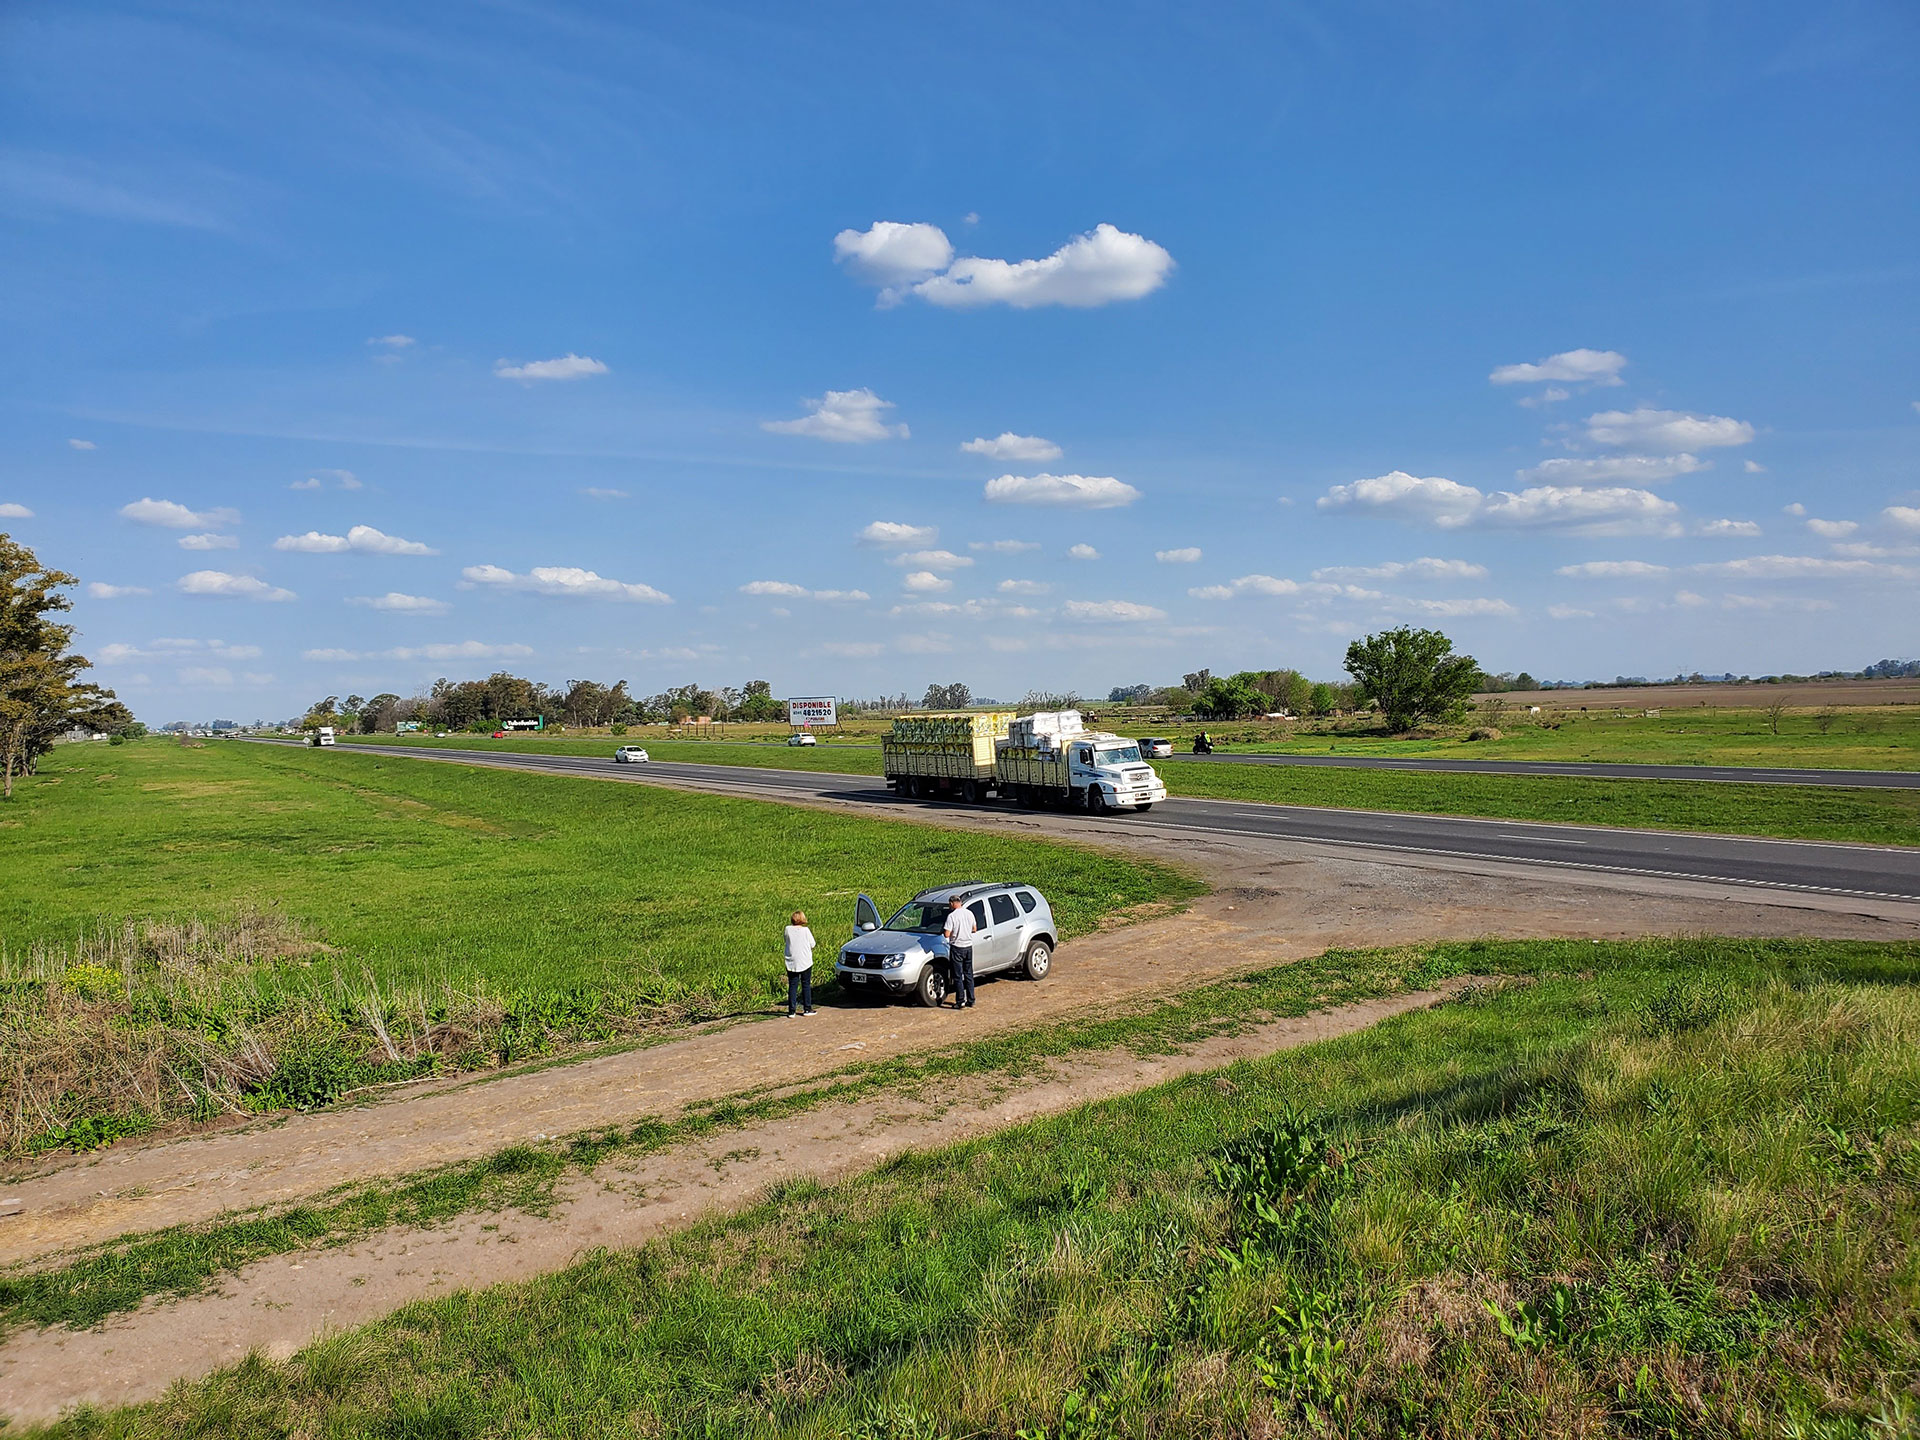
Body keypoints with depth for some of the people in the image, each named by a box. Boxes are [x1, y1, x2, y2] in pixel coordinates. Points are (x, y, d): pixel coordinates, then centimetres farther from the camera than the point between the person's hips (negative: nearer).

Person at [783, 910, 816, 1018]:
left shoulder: (788, 929, -6)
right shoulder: (805, 930, -11)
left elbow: (787, 941, 8)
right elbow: (812, 944, -2)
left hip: (791, 963, 2)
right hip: (805, 962, -2)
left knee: (792, 986, 6)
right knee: (806, 985, 9)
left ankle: (791, 1011, 3)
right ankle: (807, 1010, 12)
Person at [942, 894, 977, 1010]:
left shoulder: (952, 915, -15)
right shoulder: (969, 913, 4)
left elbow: (947, 934, -16)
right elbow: (974, 929, 14)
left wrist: (954, 932, 4)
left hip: (957, 948, -6)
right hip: (968, 946, 6)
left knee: (958, 976, 1)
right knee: (968, 975, 13)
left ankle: (960, 1002, 1)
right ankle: (970, 1001, 16)